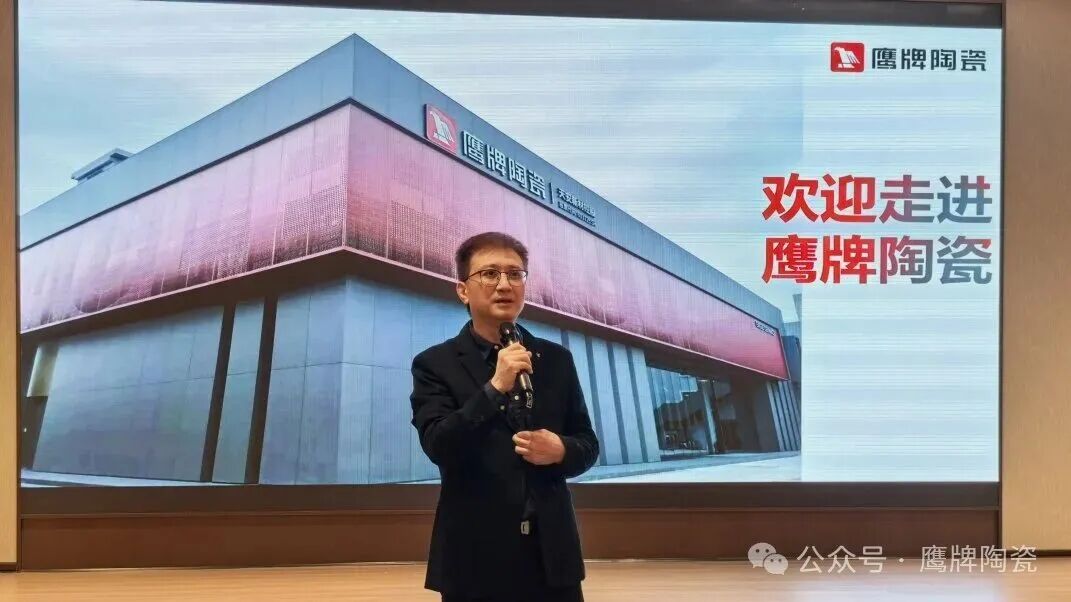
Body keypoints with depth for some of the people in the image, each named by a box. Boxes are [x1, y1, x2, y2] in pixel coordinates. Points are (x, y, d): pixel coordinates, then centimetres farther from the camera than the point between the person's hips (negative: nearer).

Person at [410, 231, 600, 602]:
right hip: (475, 558, -3)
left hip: (552, 553, 3)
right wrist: (495, 387, -23)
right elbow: (438, 447, -14)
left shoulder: (557, 360, 8)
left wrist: (560, 450, -10)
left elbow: (588, 445, 12)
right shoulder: (435, 364, -2)